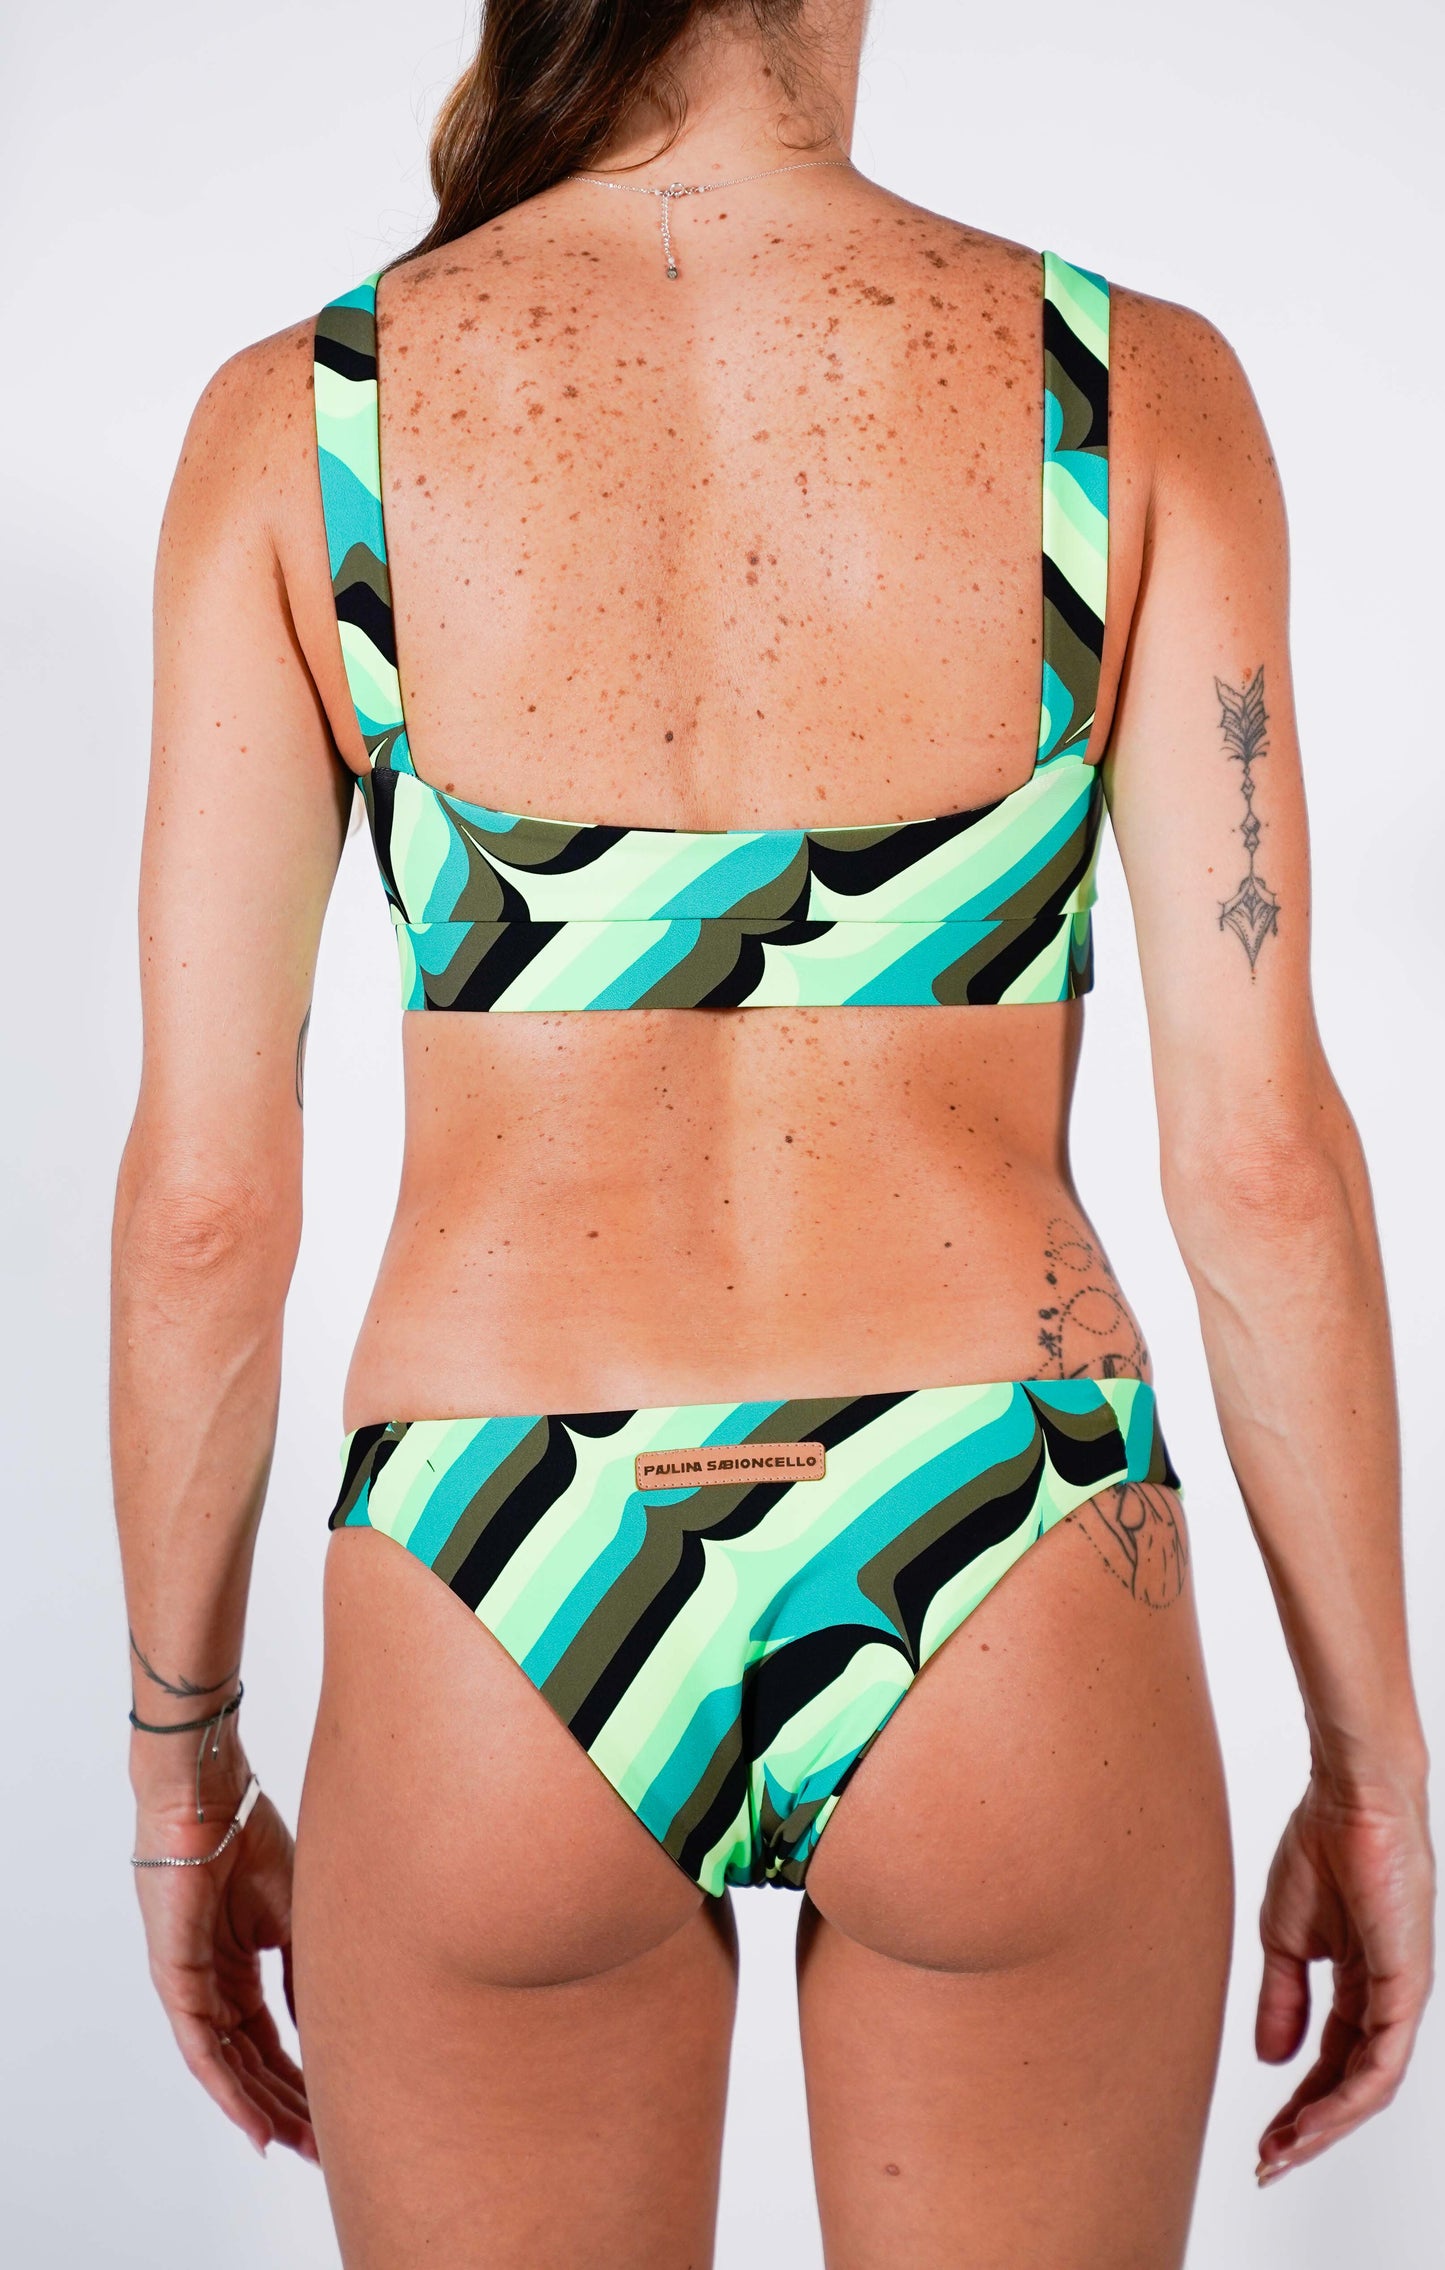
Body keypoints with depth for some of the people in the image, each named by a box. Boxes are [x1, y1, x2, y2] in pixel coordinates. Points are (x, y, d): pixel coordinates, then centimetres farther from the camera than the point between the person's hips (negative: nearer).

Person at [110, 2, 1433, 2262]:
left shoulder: (297, 422, -3)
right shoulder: (1136, 386, -4)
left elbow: (203, 1195, -4)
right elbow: (1261, 1157, -7)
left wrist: (181, 1756, 10)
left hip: (496, 1646, 1)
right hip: (1014, 1631, 1)